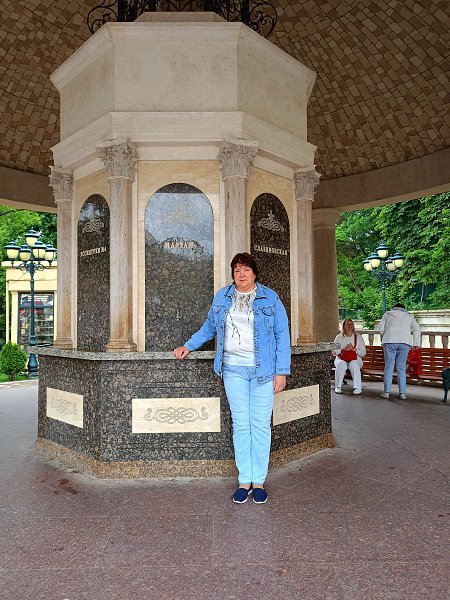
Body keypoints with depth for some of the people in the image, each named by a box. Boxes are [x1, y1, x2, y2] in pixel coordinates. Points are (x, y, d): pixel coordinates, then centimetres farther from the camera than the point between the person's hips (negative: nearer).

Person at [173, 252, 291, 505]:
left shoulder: (270, 298, 1)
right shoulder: (222, 297, 9)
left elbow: (282, 335, -1)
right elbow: (210, 327, 20)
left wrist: (281, 371, -6)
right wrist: (188, 346, 12)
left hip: (263, 369, -2)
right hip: (233, 368, 2)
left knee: (260, 425, 3)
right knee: (240, 425, 6)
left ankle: (259, 481, 16)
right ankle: (244, 481, 17)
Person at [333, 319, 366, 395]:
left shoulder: (358, 337, 11)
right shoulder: (339, 337, 11)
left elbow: (363, 353, 6)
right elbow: (334, 352, 3)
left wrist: (354, 349, -13)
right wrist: (344, 349, -14)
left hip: (355, 359, 0)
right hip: (341, 359, 0)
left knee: (354, 364, -35)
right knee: (341, 364, -35)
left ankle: (358, 387, -33)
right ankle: (338, 387, -28)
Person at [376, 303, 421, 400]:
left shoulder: (387, 314, 20)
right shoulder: (409, 316, 22)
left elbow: (380, 328, 11)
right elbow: (416, 329, 10)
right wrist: (416, 343, 6)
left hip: (389, 341, -1)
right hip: (404, 342, 1)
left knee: (389, 367, 2)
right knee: (401, 368, 5)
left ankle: (386, 392, 0)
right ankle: (402, 393, 3)